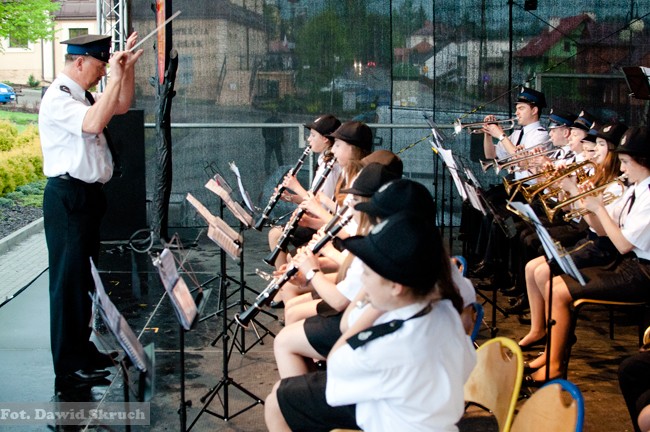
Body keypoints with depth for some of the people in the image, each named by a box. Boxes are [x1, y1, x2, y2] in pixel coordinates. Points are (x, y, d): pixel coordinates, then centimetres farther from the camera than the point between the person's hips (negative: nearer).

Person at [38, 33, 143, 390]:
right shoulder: (57, 98, -16)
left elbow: (122, 106, 21)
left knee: (84, 277, 18)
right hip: (67, 197, -10)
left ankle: (81, 350, 31)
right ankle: (69, 367, 3)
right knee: (69, 279, -4)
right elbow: (93, 123, -33)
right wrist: (115, 77, -26)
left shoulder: (81, 95, 13)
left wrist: (128, 66, 9)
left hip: (86, 195, 10)